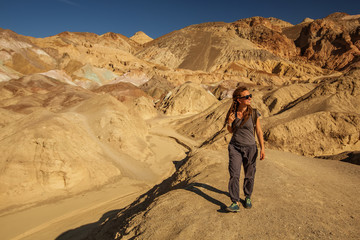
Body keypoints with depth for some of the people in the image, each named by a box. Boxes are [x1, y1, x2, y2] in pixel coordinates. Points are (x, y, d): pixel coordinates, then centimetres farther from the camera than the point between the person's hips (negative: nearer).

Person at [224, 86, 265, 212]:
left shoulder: (254, 113, -7)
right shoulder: (232, 113, -3)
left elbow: (259, 131, 0)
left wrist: (262, 148, -4)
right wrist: (229, 123, -14)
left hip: (250, 148, 0)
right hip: (235, 147, 1)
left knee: (249, 176, 11)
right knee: (234, 175, -8)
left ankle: (248, 197, 34)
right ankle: (235, 203, -1)